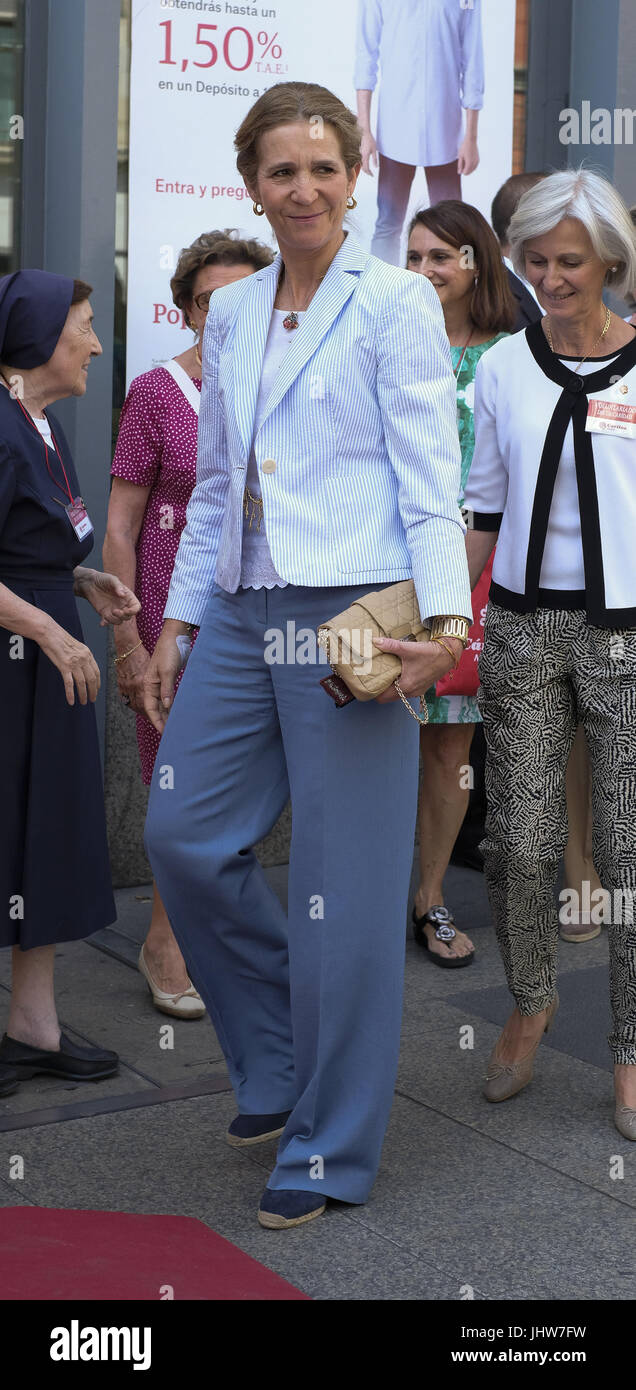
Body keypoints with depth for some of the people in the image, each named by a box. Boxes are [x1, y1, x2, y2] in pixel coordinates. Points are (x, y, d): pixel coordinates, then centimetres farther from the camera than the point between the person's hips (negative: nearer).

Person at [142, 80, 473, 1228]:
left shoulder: (395, 302, -2)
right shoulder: (231, 314, 16)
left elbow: (430, 476, -8)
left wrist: (445, 619, -19)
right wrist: (177, 623, 15)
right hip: (245, 612, 7)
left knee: (344, 879, -2)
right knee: (183, 835, 5)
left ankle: (330, 1149, 13)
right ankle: (279, 1061, 27)